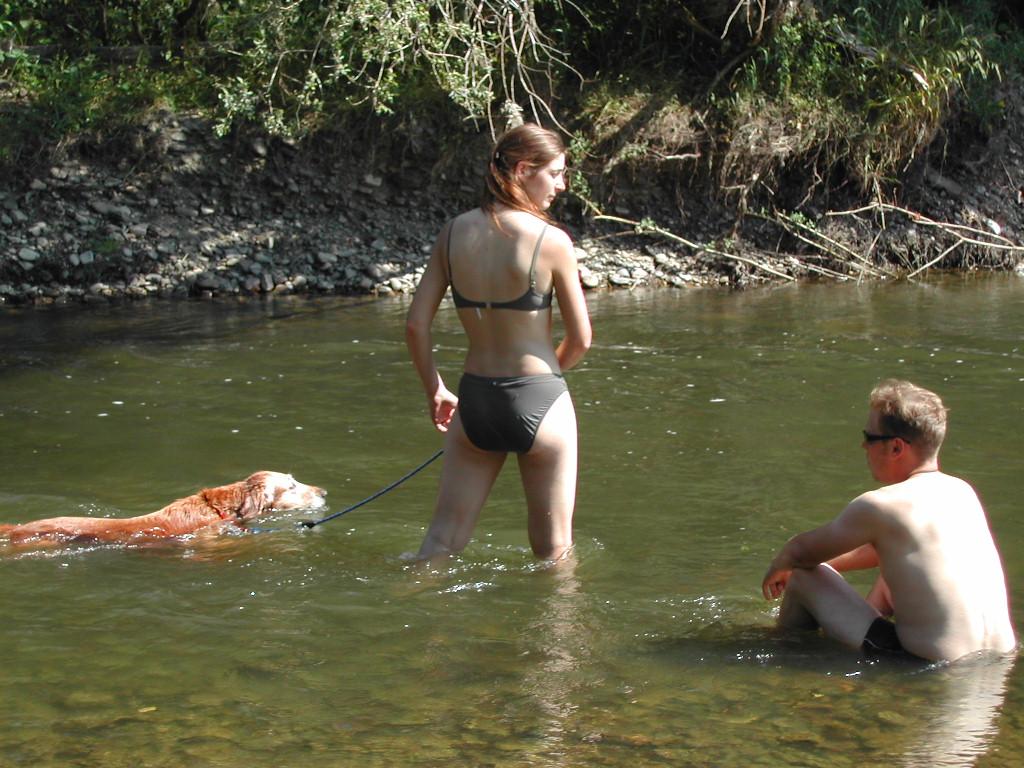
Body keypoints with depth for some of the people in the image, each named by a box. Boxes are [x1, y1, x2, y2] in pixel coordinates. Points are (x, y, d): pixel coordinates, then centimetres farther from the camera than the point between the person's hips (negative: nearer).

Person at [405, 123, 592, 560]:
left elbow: (416, 325, 0)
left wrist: (434, 392, 15)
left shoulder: (454, 233, -1)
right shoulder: (551, 241, -13)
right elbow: (580, 339, -6)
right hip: (539, 403, -4)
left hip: (474, 399, 4)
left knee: (442, 540, 14)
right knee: (554, 553, 12)